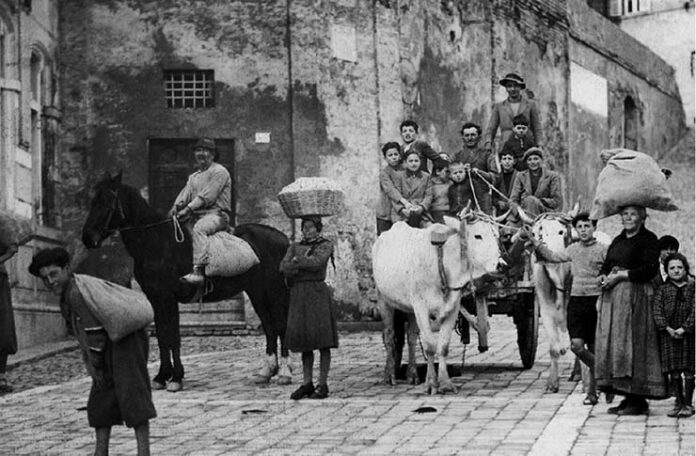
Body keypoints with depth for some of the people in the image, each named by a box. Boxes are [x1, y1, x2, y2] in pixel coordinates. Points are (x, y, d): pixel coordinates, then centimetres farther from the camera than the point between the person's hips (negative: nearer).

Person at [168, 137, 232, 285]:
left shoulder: (219, 171, -2)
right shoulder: (194, 177, 23)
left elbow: (207, 196, -12)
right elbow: (186, 193, 9)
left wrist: (189, 208, -20)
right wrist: (177, 206, -13)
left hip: (216, 213, -9)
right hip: (197, 216, 9)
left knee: (199, 228, -36)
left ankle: (198, 271, -47)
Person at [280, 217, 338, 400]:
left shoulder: (326, 245, 3)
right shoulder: (295, 246, 14)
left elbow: (317, 262, -15)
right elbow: (284, 267, 0)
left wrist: (297, 261, -4)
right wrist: (305, 264, -13)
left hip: (317, 293, -4)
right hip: (298, 295, 4)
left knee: (322, 342, -3)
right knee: (304, 342, 6)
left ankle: (323, 385, 0)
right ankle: (307, 384, 12)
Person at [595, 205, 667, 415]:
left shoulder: (648, 239, -3)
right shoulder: (617, 241, 20)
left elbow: (650, 269, -12)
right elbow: (606, 266, 21)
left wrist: (620, 276, -14)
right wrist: (603, 277, -2)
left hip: (635, 295, -8)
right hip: (613, 296, 8)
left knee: (631, 342, -11)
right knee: (611, 342, 3)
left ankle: (638, 400, -6)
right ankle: (628, 398, 8)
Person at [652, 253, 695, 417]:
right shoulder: (662, 289, 7)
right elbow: (657, 309, -1)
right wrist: (667, 328, -13)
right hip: (669, 334, 1)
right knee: (674, 371, 2)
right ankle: (678, 402, 9)